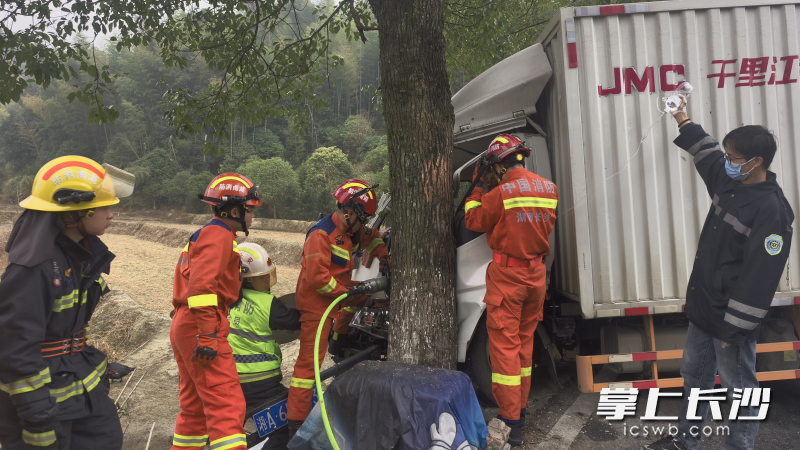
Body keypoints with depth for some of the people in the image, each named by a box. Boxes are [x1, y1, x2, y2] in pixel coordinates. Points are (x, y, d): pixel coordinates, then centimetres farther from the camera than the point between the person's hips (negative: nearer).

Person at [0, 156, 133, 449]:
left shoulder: (83, 253, 2)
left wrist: (93, 364, 20)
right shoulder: (33, 268, -26)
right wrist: (37, 414, -22)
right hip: (42, 392, -9)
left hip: (78, 381, 9)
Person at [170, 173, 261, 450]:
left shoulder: (205, 234, 23)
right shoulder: (219, 235, -10)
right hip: (199, 326, -10)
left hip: (183, 327, 11)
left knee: (195, 407, 17)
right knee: (227, 406, -14)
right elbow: (201, 285, -22)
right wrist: (209, 336, -25)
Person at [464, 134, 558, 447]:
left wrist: (477, 190, 12)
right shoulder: (549, 189, 4)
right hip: (537, 273, 7)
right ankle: (521, 407, 28)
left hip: (507, 274, -7)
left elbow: (474, 222, -2)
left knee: (504, 344, -3)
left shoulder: (501, 193, -15)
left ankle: (510, 422, -1)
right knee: (525, 341, 18)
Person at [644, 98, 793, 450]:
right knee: (694, 377, 20)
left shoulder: (772, 210, -22)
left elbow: (760, 277, -24)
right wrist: (683, 119, 27)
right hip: (703, 310, 9)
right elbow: (706, 152, 25)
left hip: (731, 320, -9)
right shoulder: (729, 184, 3)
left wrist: (736, 328, -22)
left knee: (739, 390, 7)